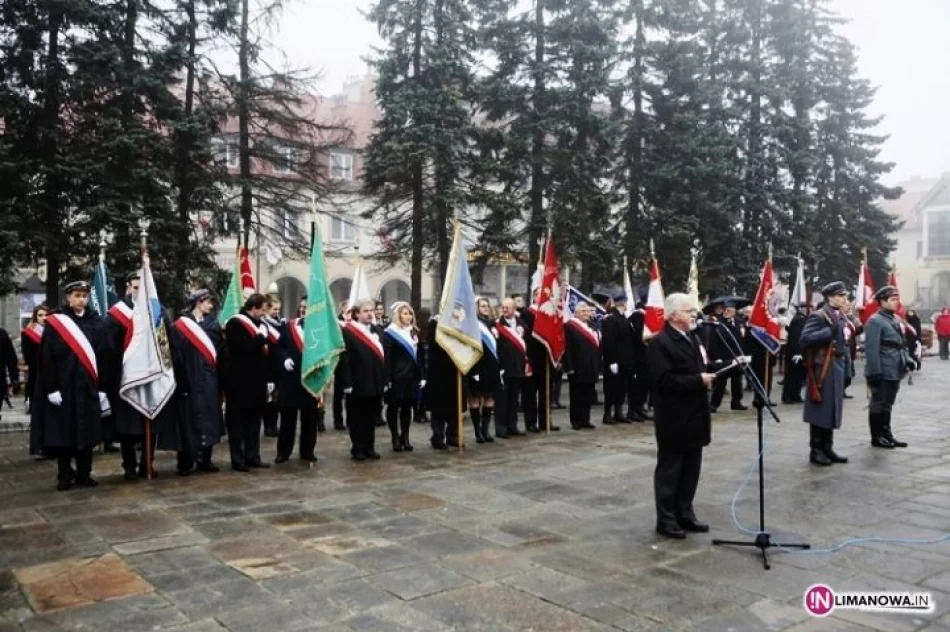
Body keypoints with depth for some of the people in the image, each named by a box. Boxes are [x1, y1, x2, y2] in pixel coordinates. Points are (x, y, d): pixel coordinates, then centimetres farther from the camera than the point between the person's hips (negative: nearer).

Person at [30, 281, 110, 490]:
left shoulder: (96, 323, 6)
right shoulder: (54, 324, -2)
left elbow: (104, 357, 5)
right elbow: (46, 359, -5)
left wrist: (103, 387, 0)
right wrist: (51, 388, -11)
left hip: (88, 387, 3)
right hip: (63, 387, -2)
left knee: (86, 432, 7)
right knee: (63, 432, 3)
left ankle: (84, 473, 17)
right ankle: (64, 476, 13)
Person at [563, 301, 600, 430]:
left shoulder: (592, 326, 16)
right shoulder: (570, 326, -6)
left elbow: (597, 346, 17)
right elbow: (567, 348, -12)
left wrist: (599, 365, 10)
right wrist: (569, 366, -18)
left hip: (591, 367, 7)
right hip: (577, 366, -7)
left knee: (588, 394, 10)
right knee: (576, 394, 1)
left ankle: (585, 420, 17)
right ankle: (575, 420, 8)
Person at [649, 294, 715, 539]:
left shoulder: (694, 339, 15)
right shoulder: (660, 342, -15)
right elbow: (664, 381, -23)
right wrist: (698, 380, -22)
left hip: (694, 416, 9)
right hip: (674, 420, -9)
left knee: (691, 470, 15)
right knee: (669, 471, 2)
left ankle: (684, 514, 26)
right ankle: (666, 520, 12)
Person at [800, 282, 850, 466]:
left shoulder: (841, 317, 15)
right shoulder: (818, 316, -12)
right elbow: (804, 340, -23)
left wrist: (846, 366, 12)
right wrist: (830, 331, -26)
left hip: (837, 368, 8)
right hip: (823, 370, -8)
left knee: (833, 409, 11)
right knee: (820, 410, -2)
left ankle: (827, 448, 20)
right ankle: (816, 450, 6)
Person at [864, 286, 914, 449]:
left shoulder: (896, 319, 14)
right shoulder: (875, 321, -14)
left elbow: (901, 343, 21)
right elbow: (871, 349, -18)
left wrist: (908, 359, 5)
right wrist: (875, 372, -21)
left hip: (895, 371, 8)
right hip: (882, 372, -8)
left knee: (888, 404, 15)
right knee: (878, 404, 1)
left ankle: (886, 434, 24)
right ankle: (876, 437, 10)